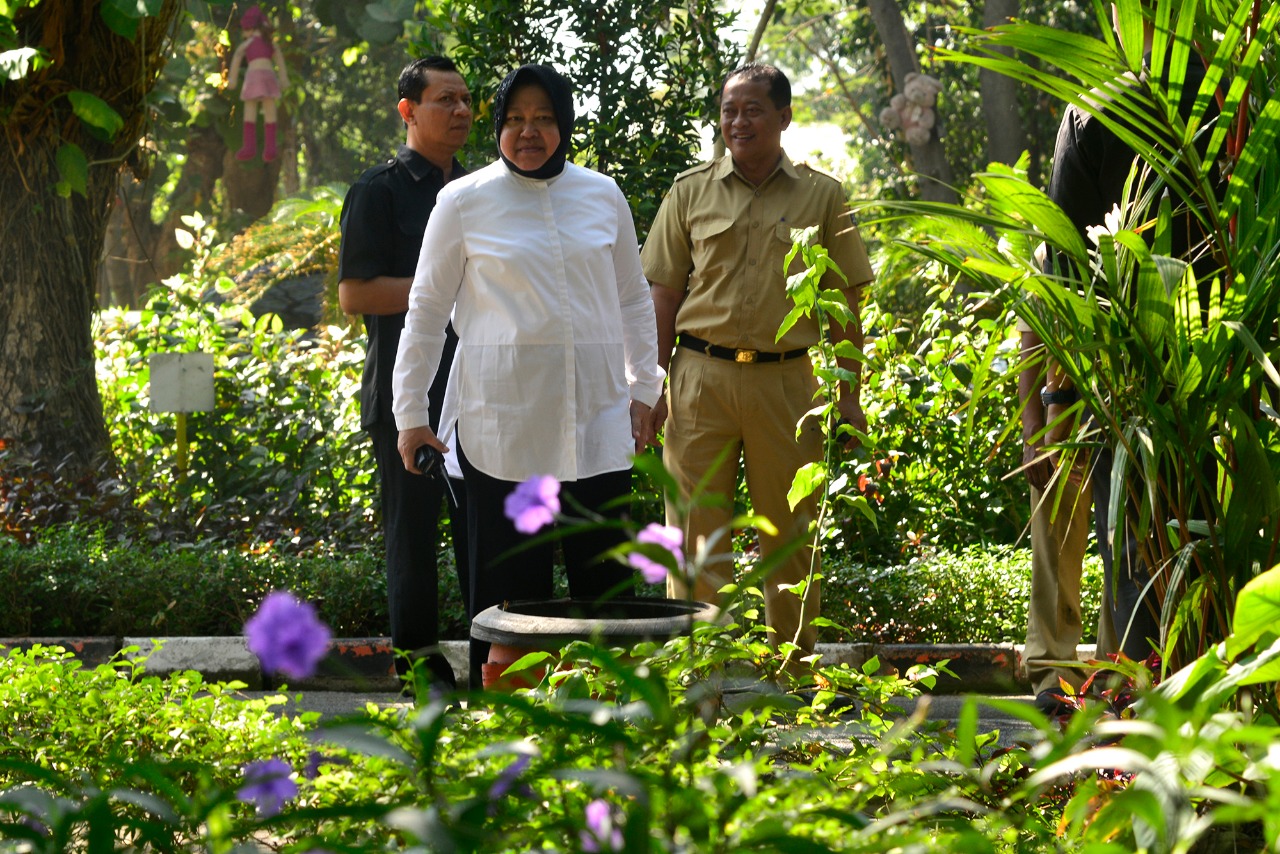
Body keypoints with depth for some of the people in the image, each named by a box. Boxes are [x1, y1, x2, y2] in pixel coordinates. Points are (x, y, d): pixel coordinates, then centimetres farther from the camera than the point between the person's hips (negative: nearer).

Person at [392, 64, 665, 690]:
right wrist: (410, 413, 4)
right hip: (502, 419, -3)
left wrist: (644, 390, 14)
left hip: (595, 415, 3)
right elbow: (427, 310, 6)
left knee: (605, 573, 2)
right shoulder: (465, 202, 1)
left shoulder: (602, 196, 10)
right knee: (510, 575, -1)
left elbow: (634, 299, 19)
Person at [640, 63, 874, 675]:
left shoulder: (821, 197, 7)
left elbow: (845, 303, 8)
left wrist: (849, 395, 2)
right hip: (701, 378, 0)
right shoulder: (691, 192, 8)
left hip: (785, 380, 0)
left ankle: (797, 670, 15)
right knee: (697, 529, 0)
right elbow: (665, 295, 9)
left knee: (789, 534, 5)